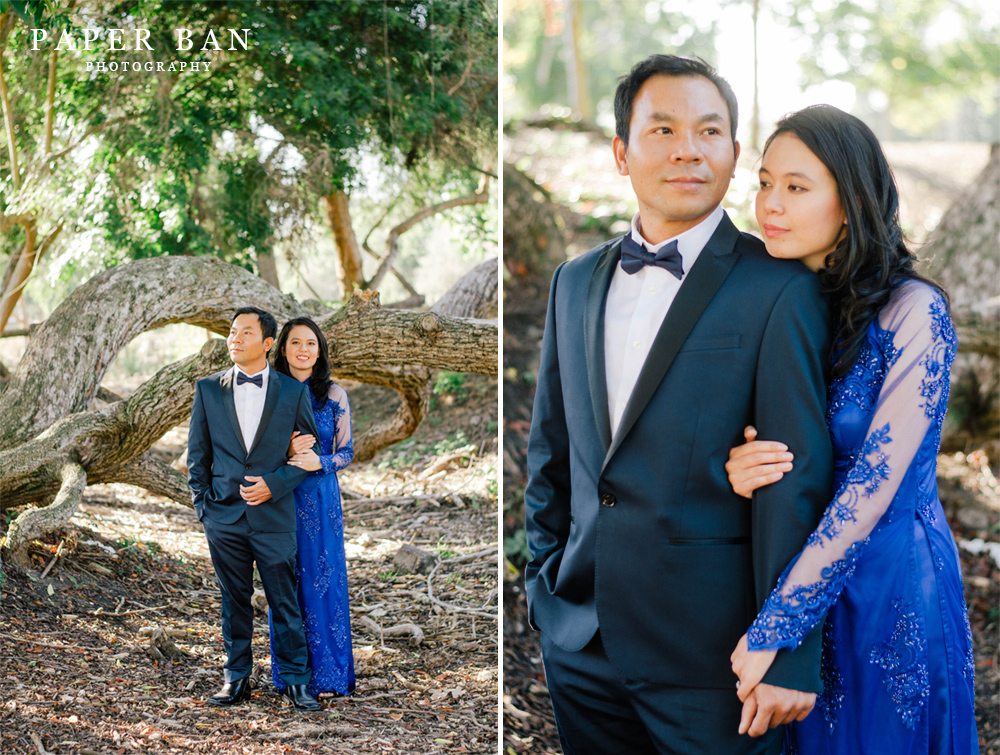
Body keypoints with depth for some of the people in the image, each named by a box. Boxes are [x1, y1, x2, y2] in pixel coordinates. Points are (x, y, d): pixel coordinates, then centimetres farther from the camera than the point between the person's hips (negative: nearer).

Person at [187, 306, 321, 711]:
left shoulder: (293, 392, 1)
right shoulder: (208, 390, 6)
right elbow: (197, 454, 10)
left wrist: (273, 485, -9)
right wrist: (202, 504, 3)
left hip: (274, 515, -2)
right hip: (224, 515, 2)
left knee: (285, 601, 2)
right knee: (234, 600, 10)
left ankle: (296, 679, 13)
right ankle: (237, 677, 21)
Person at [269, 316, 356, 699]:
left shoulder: (334, 395, 1)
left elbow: (346, 452, 1)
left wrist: (318, 461, -19)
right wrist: (285, 451, -14)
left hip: (321, 498, -1)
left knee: (322, 580, 0)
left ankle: (328, 674, 11)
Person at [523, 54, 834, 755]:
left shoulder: (780, 289, -9)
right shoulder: (575, 282, 10)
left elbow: (796, 484, -12)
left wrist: (788, 657, -13)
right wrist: (546, 589, 10)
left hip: (711, 659, -5)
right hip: (581, 645, 5)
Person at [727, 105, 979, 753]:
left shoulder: (914, 312, -17)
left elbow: (874, 488, -22)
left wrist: (772, 628, -22)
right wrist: (736, 471, -17)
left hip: (892, 584, -5)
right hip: (796, 572, 5)